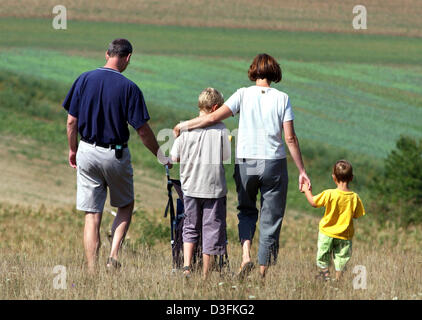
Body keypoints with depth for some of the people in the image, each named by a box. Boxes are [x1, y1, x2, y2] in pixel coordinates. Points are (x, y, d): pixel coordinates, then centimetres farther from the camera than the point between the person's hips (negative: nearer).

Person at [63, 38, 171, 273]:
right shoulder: (129, 88, -11)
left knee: (92, 215, 5)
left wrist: (73, 150, 15)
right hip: (116, 155, -2)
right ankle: (114, 254, 0)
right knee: (126, 206, 19)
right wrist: (161, 156, 4)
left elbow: (71, 122, 0)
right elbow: (143, 130, -8)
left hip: (87, 152, 2)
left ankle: (92, 273, 2)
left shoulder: (84, 80, -3)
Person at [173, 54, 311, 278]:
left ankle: (246, 256, -3)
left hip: (245, 163, 1)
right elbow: (290, 138, -4)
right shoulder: (282, 99, -1)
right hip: (274, 163, -1)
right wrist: (302, 171, 1)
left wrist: (183, 125, 3)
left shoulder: (243, 94, -2)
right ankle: (263, 271, 5)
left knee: (247, 211, 21)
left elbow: (214, 117, -9)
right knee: (270, 219, 8)